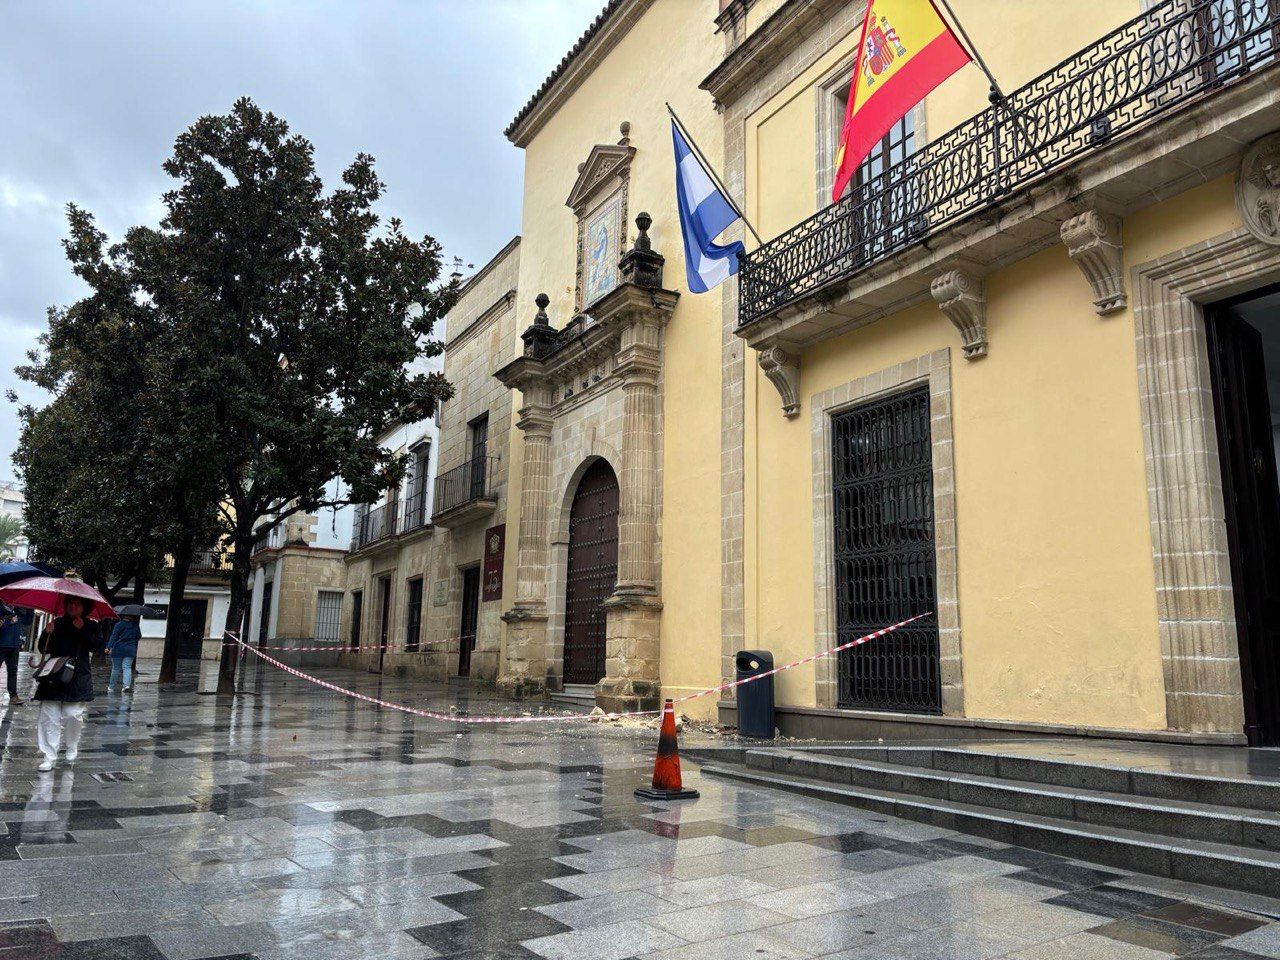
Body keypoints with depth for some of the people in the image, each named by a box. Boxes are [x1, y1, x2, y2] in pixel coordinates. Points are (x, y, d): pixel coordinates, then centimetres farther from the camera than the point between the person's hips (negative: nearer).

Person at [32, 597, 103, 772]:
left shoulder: (90, 626, 6)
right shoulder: (57, 623, 9)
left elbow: (97, 647, -8)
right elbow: (43, 649, 7)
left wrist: (82, 630, -14)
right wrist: (47, 633, -11)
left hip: (78, 677, -1)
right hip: (54, 676, 2)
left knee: (73, 715, -6)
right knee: (49, 716, -4)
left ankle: (72, 749, 18)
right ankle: (49, 756, 1)